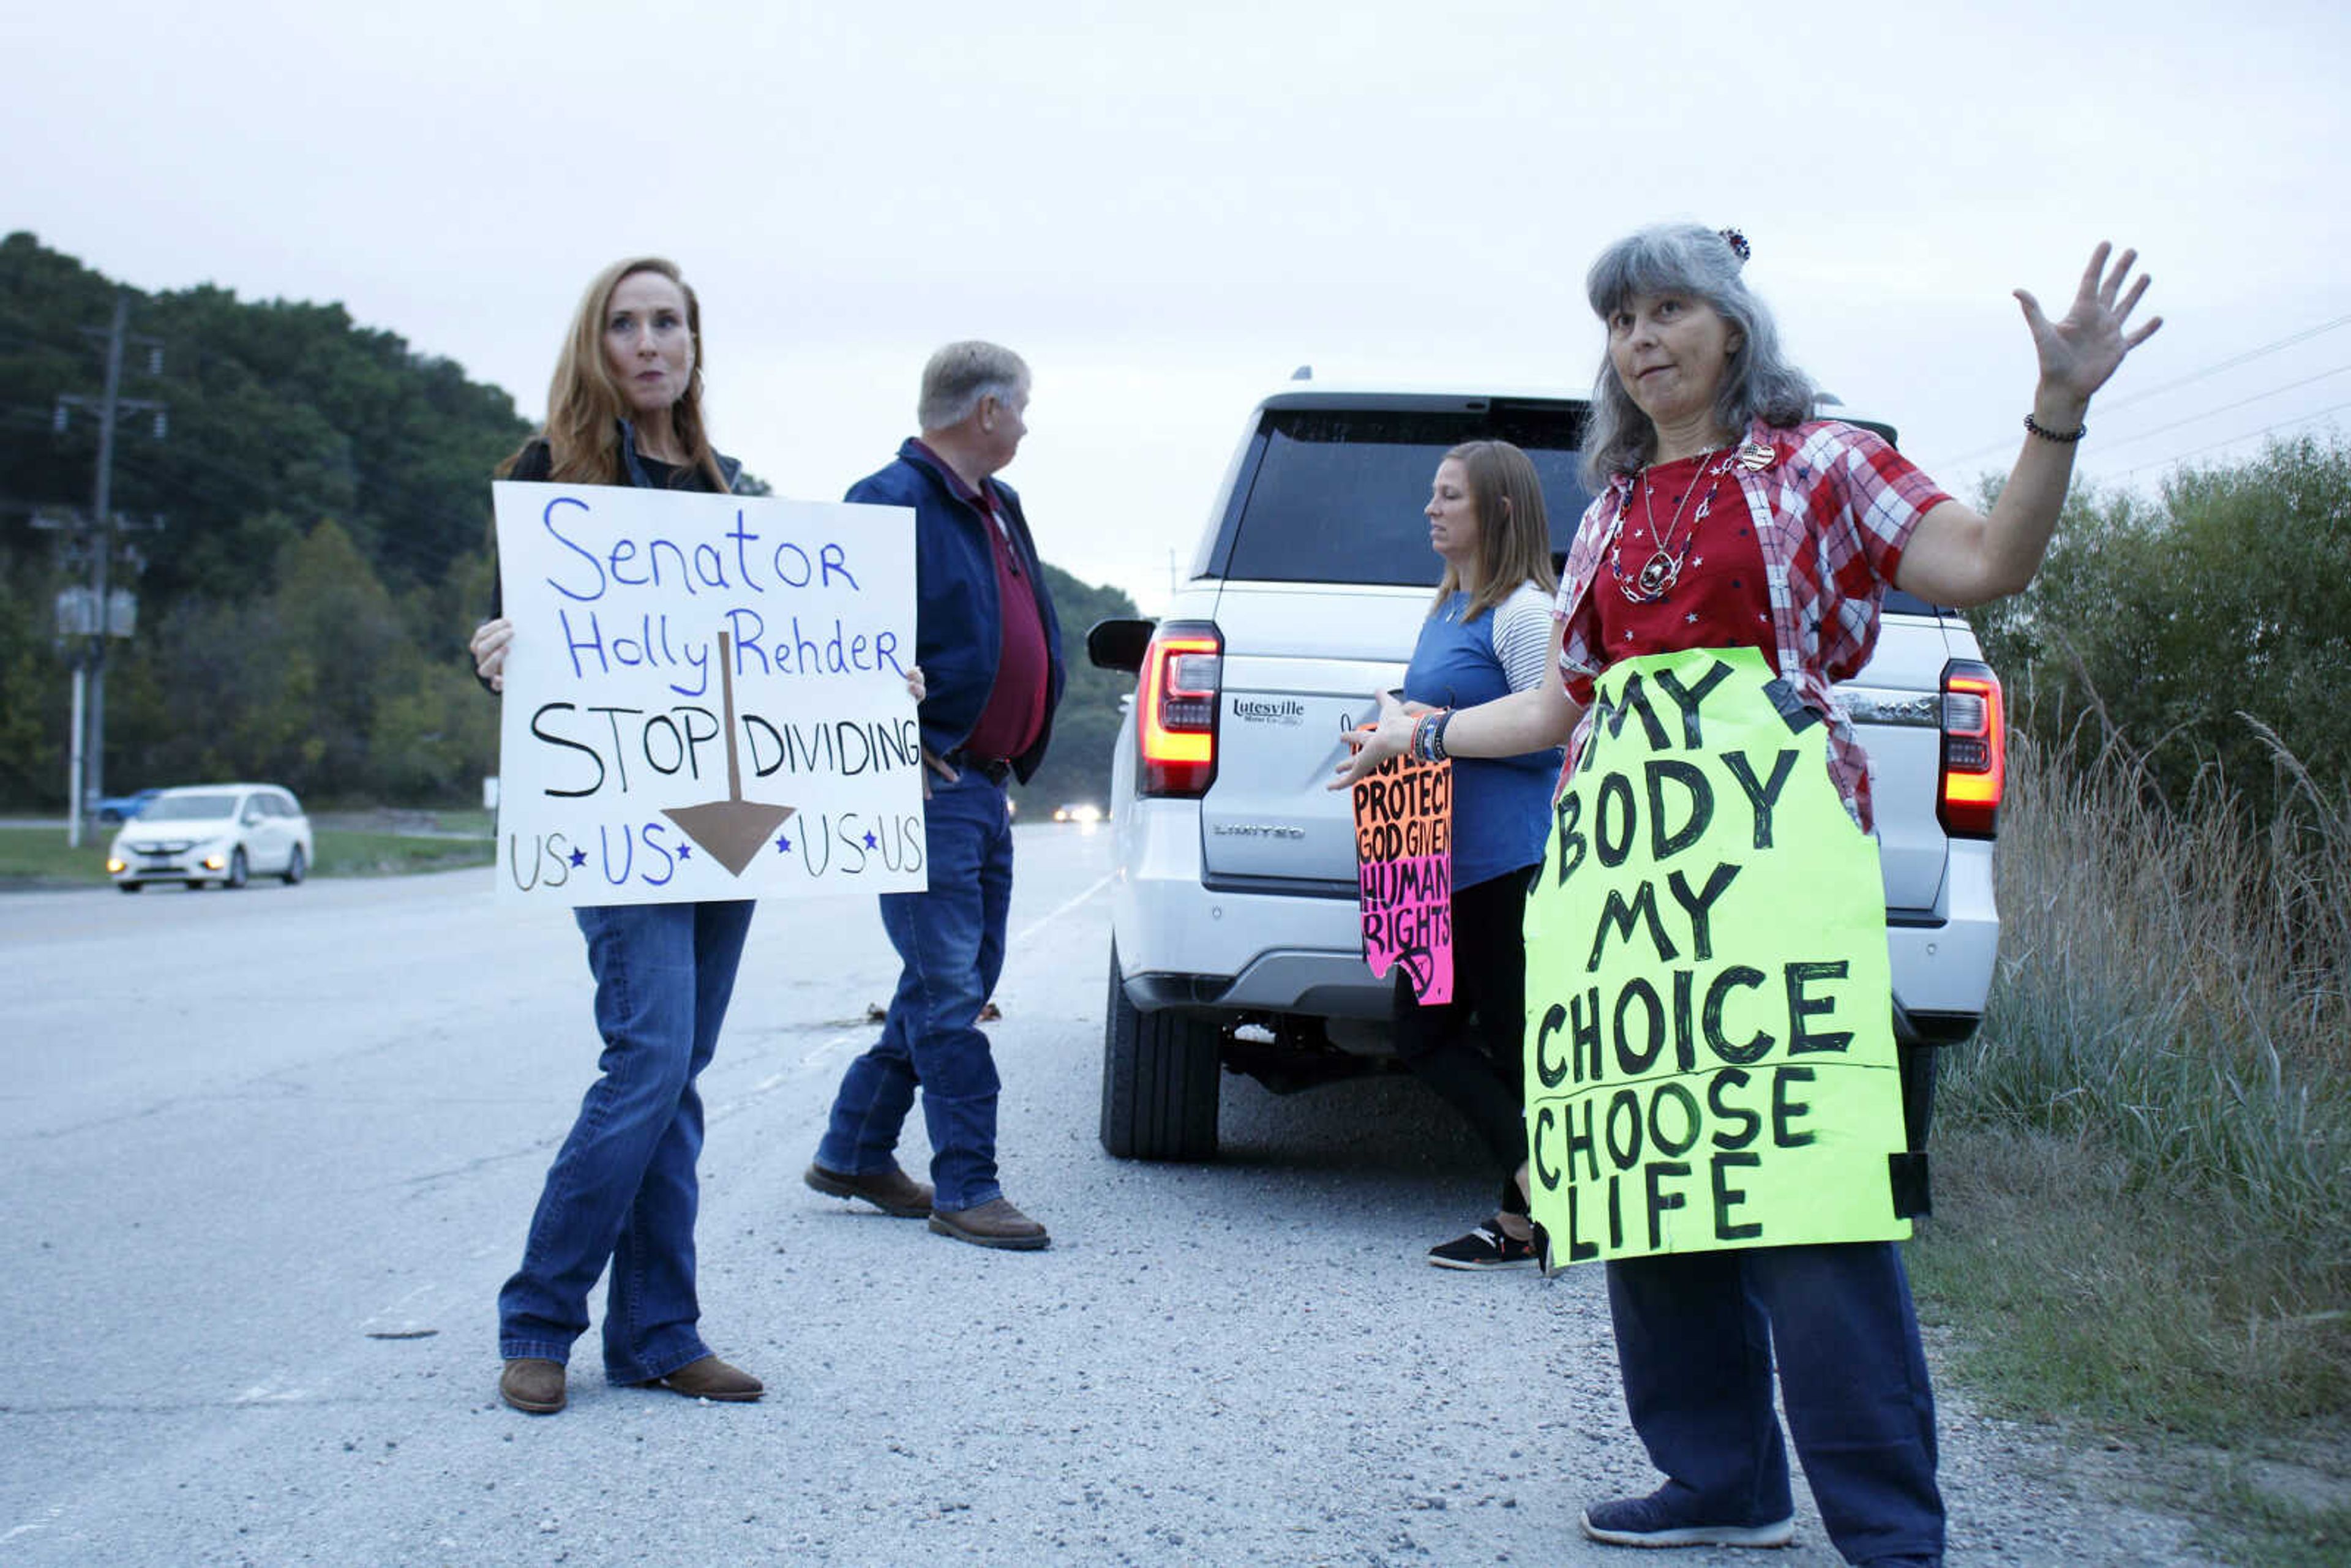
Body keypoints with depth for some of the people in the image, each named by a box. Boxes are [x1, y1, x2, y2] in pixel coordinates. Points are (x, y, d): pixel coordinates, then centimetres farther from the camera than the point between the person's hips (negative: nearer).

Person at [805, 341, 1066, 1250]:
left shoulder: (997, 509, 17)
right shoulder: (891, 503, -12)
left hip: (985, 785, 10)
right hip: (929, 788, -10)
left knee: (957, 980, 14)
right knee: (949, 990, -6)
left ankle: (855, 1152, 25)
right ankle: (965, 1189, -1)